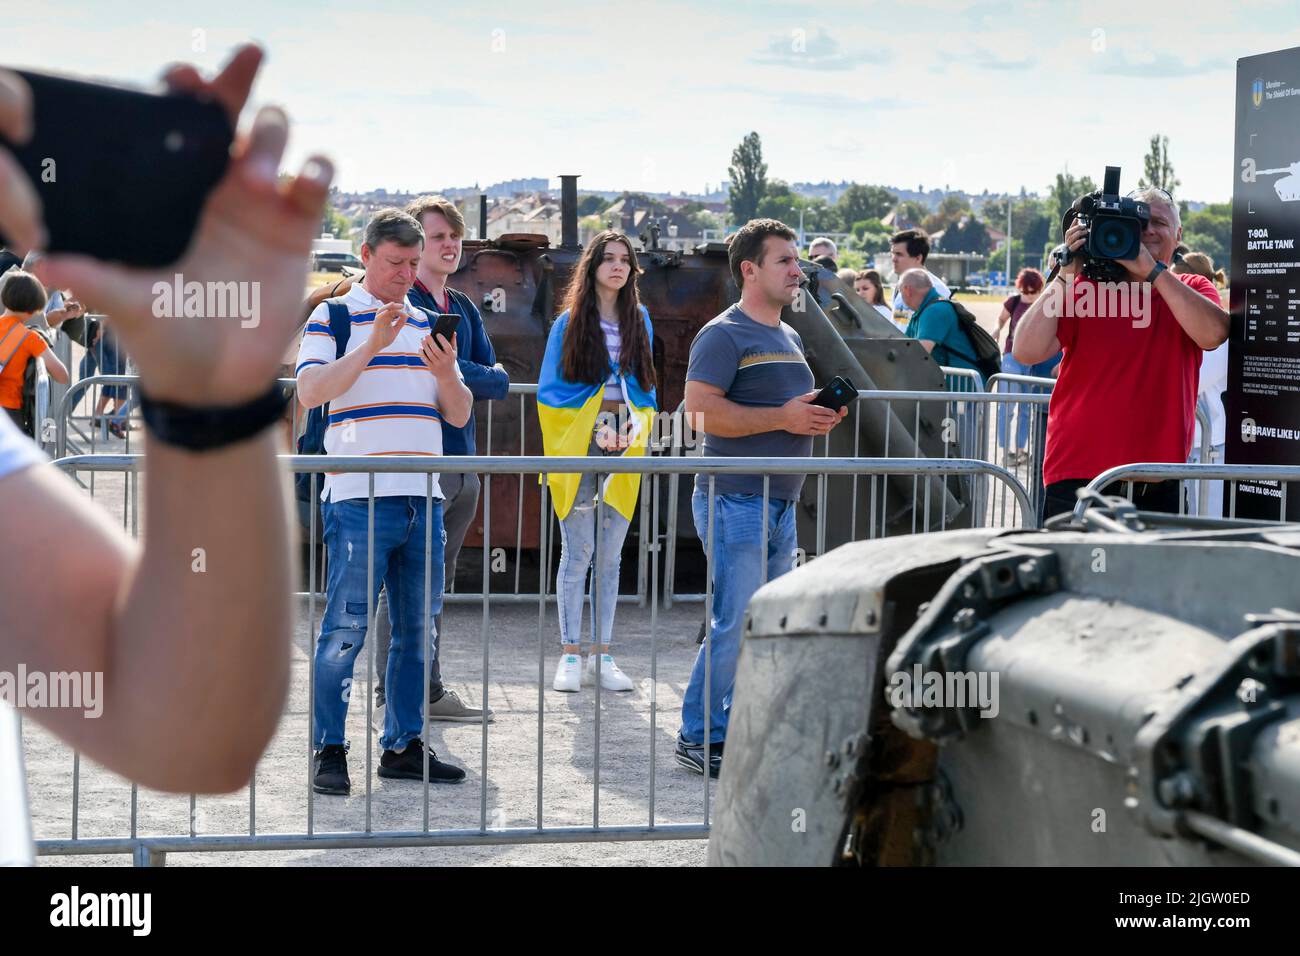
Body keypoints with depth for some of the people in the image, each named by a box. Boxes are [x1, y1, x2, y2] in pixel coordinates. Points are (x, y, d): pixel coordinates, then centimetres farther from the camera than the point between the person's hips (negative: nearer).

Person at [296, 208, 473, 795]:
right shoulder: (334, 317, 2)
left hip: (423, 500, 6)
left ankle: (404, 746, 17)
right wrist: (373, 345, -19)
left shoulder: (427, 324, 18)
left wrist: (445, 372, -5)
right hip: (358, 499, -6)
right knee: (345, 628, -6)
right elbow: (310, 392, -13)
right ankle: (328, 751, 1)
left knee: (419, 630, 8)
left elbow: (459, 416, 16)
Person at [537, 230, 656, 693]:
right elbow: (549, 388, 1)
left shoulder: (639, 321, 12)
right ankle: (570, 655, 3)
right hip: (578, 446, -3)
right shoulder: (569, 323, 2)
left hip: (623, 449, 3)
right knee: (577, 552, -3)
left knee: (610, 555, 5)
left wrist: (638, 430, 1)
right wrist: (557, 450, -9)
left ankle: (601, 654, 10)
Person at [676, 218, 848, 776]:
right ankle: (698, 738, 0)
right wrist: (781, 418, -21)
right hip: (735, 500, -9)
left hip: (781, 503, 9)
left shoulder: (789, 338, 19)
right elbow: (701, 409, -21)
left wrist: (820, 418, 9)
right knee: (736, 624, -10)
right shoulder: (724, 334, -9)